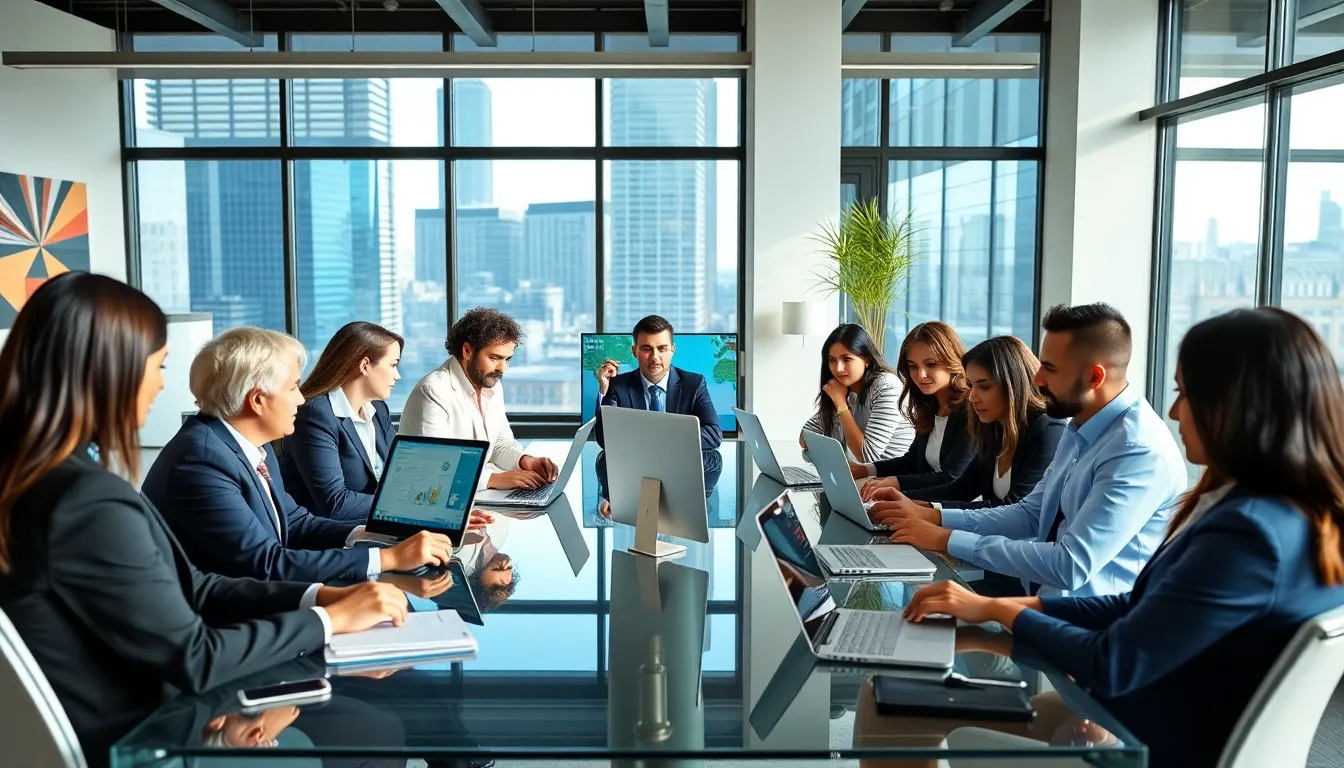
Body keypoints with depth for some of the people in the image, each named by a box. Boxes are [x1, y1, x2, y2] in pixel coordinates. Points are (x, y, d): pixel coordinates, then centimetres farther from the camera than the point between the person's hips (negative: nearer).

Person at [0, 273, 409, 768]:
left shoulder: (43, 479, 4)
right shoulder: (88, 502, -27)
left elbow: (189, 589, 5)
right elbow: (194, 658, -20)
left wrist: (321, 595, -2)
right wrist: (331, 618, -9)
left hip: (121, 721, 8)